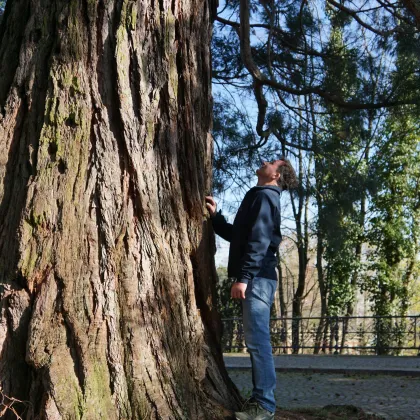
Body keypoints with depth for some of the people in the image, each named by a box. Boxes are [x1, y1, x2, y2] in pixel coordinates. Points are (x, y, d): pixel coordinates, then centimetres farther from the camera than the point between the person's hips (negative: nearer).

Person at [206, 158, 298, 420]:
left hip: (257, 278, -10)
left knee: (258, 341, -11)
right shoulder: (262, 197, 24)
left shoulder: (264, 196, -7)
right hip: (257, 278, 10)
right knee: (257, 341, 11)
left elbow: (259, 240, -19)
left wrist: (243, 276, -24)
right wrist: (214, 216, 21)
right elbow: (237, 235, 31)